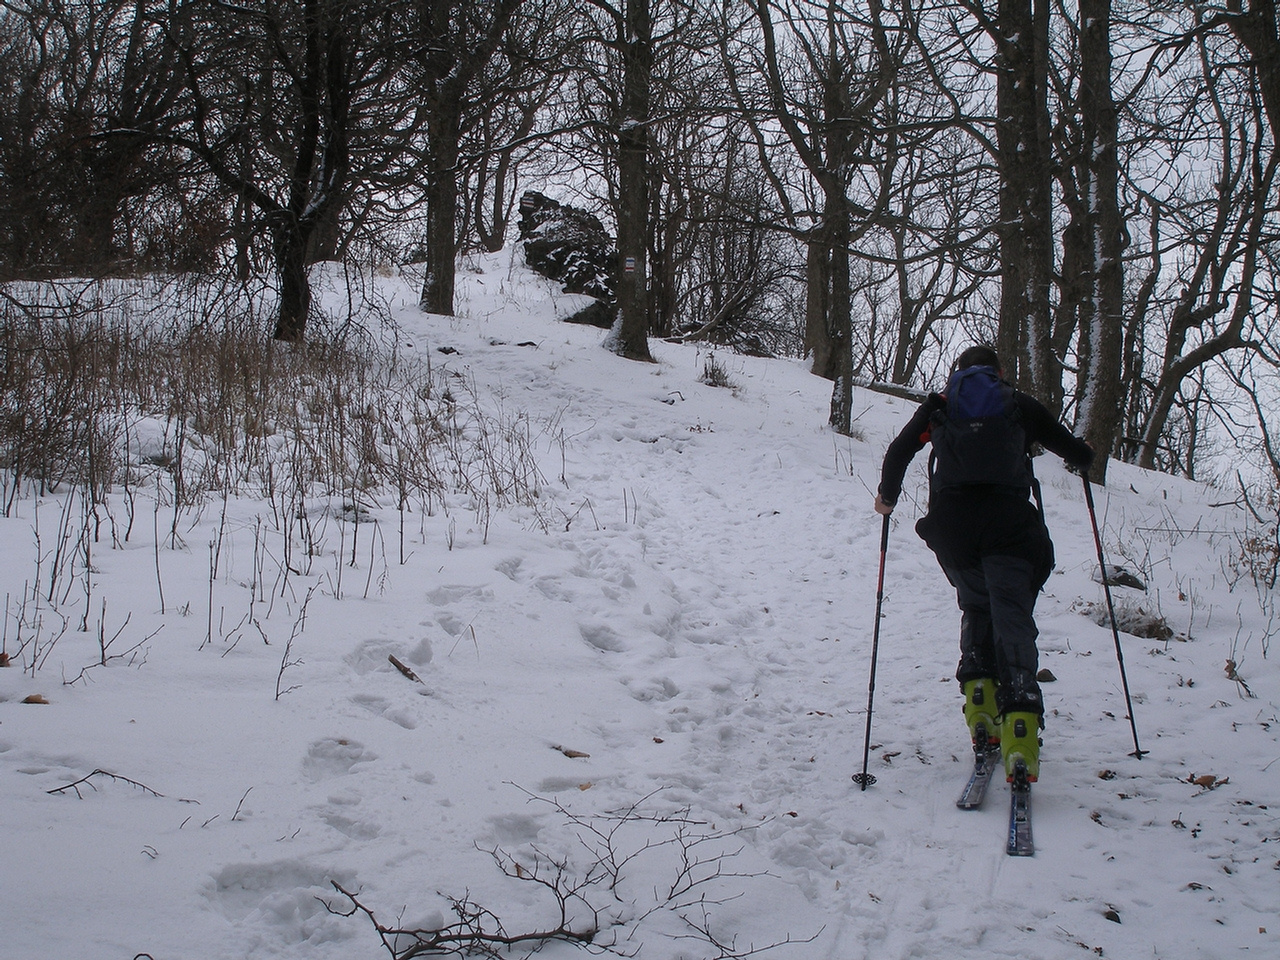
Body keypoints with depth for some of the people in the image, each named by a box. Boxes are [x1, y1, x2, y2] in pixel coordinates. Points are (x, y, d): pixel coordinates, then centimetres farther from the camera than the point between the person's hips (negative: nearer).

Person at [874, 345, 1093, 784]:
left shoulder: (938, 406, 20)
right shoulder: (1019, 405, 17)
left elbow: (898, 452, 12)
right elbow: (1077, 453, 18)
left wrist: (887, 496, 28)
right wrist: (1084, 456, 41)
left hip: (950, 521, 2)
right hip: (1008, 519, -2)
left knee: (976, 608, 22)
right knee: (1012, 618, -6)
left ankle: (979, 694, 3)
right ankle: (1020, 719, -24)